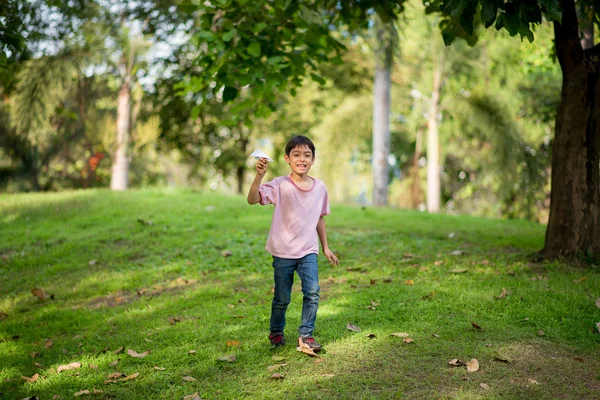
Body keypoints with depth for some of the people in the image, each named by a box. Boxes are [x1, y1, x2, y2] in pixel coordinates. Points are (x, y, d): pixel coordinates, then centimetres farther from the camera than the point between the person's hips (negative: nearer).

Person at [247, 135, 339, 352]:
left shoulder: (319, 187, 1)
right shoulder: (280, 185, -12)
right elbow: (252, 199, -27)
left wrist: (326, 248, 16)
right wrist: (259, 176, -41)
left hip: (308, 251, 3)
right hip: (283, 252, -2)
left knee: (312, 292, -14)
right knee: (281, 299, 10)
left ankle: (306, 334, 3)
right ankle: (276, 332, 35)